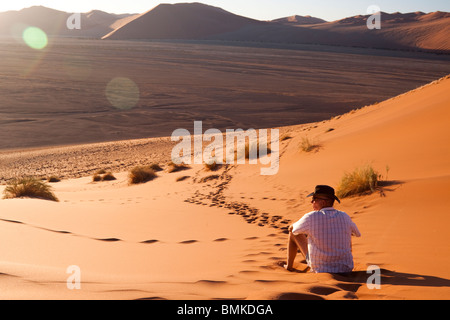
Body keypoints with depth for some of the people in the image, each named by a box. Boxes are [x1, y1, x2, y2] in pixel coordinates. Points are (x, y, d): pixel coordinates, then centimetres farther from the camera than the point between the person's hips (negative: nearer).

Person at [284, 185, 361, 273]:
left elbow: (292, 228, 5)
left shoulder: (311, 218, -17)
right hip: (346, 270, 3)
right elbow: (356, 233, 17)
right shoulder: (345, 217, -6)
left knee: (293, 233, 14)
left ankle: (289, 266, 34)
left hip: (319, 269, -3)